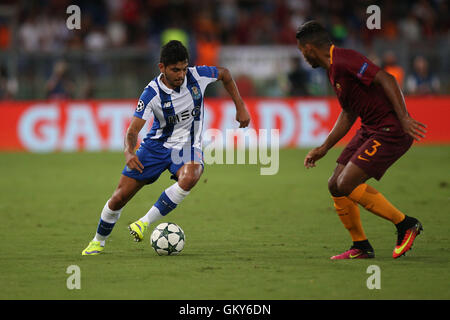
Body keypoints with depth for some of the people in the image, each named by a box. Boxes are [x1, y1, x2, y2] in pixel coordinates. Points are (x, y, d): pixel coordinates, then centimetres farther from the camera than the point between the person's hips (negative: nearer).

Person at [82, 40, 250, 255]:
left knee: (189, 177, -37)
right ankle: (99, 241, 27)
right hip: (157, 145, 0)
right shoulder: (151, 93, -19)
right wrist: (129, 152, -41)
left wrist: (240, 108, 8)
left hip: (187, 146, 0)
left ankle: (146, 222, -25)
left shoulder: (197, 76, -14)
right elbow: (133, 129, -20)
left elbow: (224, 74, 8)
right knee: (119, 197, -2)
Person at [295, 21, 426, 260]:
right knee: (335, 186, 6)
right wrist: (323, 148, 25)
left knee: (347, 185, -15)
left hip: (391, 131, -10)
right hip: (369, 130, 10)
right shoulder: (333, 69, 15)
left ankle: (405, 224, -3)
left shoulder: (344, 61, -18)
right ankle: (361, 247, 17)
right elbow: (349, 114, 24)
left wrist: (404, 118, -34)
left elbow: (386, 79, -26)